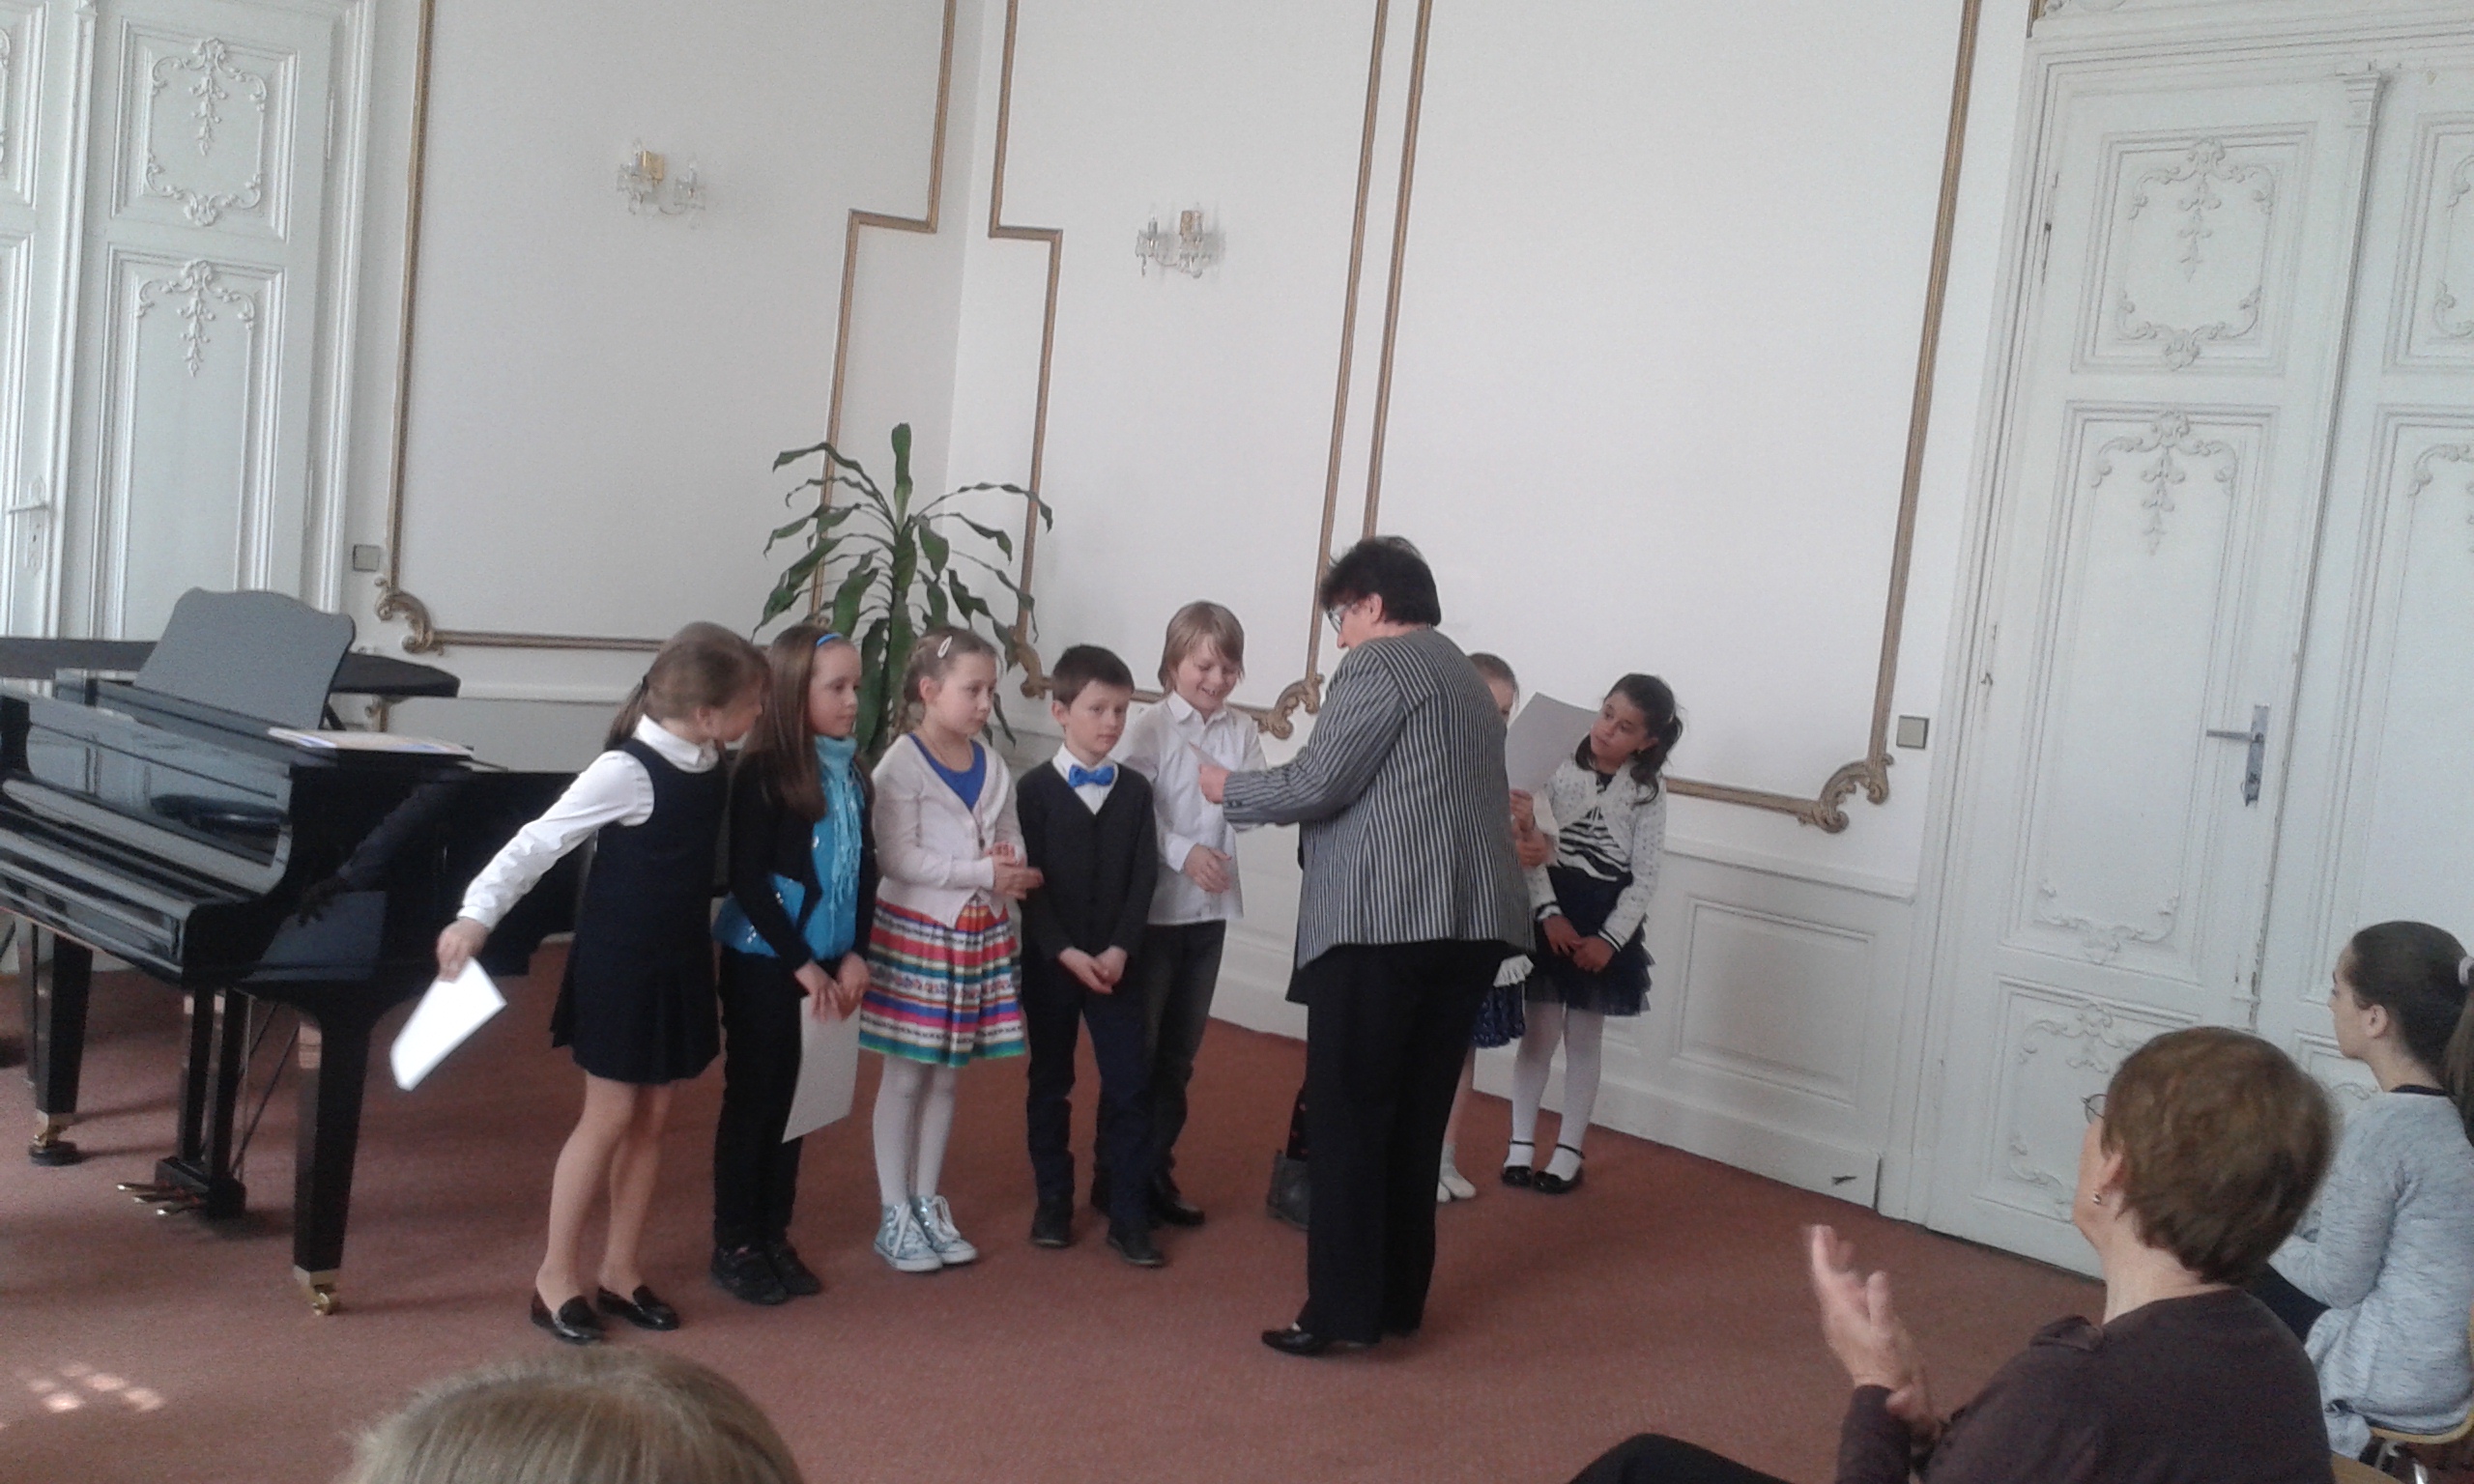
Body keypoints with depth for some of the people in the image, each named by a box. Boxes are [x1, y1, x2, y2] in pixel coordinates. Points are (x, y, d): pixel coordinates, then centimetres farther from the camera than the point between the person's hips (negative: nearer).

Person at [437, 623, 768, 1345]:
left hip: (681, 964, 7)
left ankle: (619, 1270, 23)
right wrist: (477, 914, -30)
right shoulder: (626, 771, -22)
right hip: (618, 965, -7)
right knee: (610, 1117, -1)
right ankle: (555, 1275, 13)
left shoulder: (712, 765, -1)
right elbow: (539, 842, -22)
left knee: (652, 1118, 12)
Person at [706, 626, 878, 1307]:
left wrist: (854, 955, -3)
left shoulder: (851, 773, 4)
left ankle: (773, 1235, 24)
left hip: (826, 964, 6)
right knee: (752, 1097, 4)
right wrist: (801, 966, -17)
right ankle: (734, 1245, 16)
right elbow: (747, 882, -17)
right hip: (764, 963, -6)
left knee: (794, 1096, 13)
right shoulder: (764, 774, -15)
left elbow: (866, 870, 7)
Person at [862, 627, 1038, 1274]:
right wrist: (981, 870, -22)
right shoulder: (902, 766, -12)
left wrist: (1011, 869, -12)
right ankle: (895, 1216, 13)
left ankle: (926, 1203, 24)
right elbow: (897, 857, -18)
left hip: (978, 933, 6)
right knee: (906, 1075, 3)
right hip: (913, 931, -6)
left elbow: (1010, 841, 12)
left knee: (946, 1074, 13)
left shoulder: (993, 769, 7)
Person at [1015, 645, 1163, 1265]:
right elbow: (1031, 882, -8)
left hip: (1117, 962, 2)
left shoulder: (1135, 790, 4)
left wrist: (1120, 950, -12)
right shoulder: (1036, 789, -4)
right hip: (1049, 961, -2)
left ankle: (1129, 1215, 5)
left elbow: (1143, 879, 0)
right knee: (1050, 1082, 9)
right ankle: (1053, 1202, 22)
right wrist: (1065, 952, -17)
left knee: (1130, 1085, -1)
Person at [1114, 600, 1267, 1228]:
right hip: (1152, 907, -4)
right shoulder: (1149, 729, -8)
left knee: (1181, 1048, 13)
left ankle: (1156, 1171, 25)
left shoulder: (1243, 732, 5)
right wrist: (1184, 853, -25)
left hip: (1210, 909, 5)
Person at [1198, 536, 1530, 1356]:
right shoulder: (1467, 677, 23)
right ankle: (1398, 1300, 18)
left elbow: (1318, 785, -9)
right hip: (1470, 921, 8)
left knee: (1349, 1119, -3)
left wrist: (1230, 789, 7)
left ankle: (1344, 1312, -2)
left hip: (1383, 922, -8)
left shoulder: (1377, 666, -4)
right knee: (1416, 1119, 13)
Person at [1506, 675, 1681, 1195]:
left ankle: (1569, 1152, 18)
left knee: (1584, 1041, 8)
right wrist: (1549, 913, -17)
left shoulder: (1648, 793, -2)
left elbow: (1644, 878, -3)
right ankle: (1521, 1143, 16)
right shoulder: (1559, 767, -5)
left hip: (1607, 921, 1)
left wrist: (1609, 938, -13)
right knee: (1539, 1034, 3)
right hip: (1549, 912, 0)